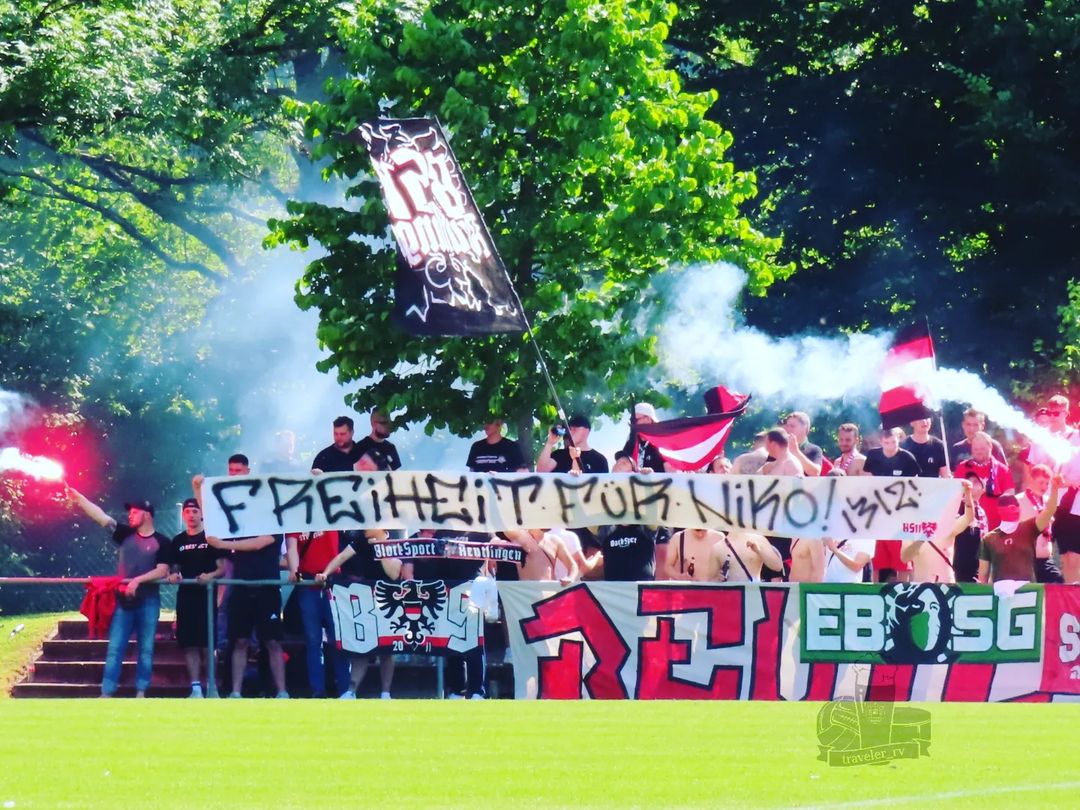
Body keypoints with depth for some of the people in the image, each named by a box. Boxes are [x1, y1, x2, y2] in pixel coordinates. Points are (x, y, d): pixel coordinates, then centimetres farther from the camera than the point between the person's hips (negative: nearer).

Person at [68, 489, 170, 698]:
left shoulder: (161, 542, -1)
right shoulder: (126, 534, 7)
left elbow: (162, 571, -8)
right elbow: (101, 516, 0)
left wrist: (138, 580, -19)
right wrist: (79, 499, -8)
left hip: (148, 600, -2)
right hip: (123, 599, 2)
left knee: (146, 649, 2)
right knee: (114, 648, -4)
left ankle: (141, 692, 6)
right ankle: (106, 694, -7)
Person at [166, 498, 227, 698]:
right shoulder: (178, 541, 13)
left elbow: (222, 569, -1)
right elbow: (174, 568, 16)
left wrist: (210, 575, -21)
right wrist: (173, 575, -7)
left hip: (207, 596, -3)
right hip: (186, 595, 3)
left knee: (207, 643, -5)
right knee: (189, 643, -1)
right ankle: (196, 687, -1)